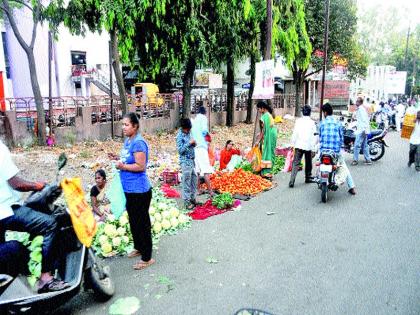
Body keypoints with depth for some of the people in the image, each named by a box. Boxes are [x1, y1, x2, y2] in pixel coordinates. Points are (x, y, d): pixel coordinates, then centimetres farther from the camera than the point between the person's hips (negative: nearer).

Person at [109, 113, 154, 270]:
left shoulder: (138, 143, -20)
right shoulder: (127, 141, 10)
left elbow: (141, 166, -23)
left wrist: (123, 166, -17)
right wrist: (118, 158, 5)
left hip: (139, 190, -10)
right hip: (129, 188, 10)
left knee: (142, 223, 0)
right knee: (133, 220, 22)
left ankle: (147, 258, 13)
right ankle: (138, 248, 40)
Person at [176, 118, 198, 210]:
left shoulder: (188, 132, 8)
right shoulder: (180, 136, -14)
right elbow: (180, 150, -18)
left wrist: (193, 144, 1)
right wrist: (189, 143, -21)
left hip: (192, 160, 8)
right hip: (185, 161, -8)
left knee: (194, 179, 13)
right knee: (186, 182, -2)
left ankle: (192, 198, 26)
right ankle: (187, 201, 7)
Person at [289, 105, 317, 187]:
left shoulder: (298, 121, -2)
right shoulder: (312, 122, -4)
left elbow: (295, 134, -2)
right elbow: (314, 136, -4)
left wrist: (293, 144, 6)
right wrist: (313, 148, 1)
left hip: (299, 145, 0)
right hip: (308, 146, 0)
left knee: (296, 163, -2)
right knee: (308, 163, 19)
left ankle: (292, 181, -13)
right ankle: (308, 178, 34)